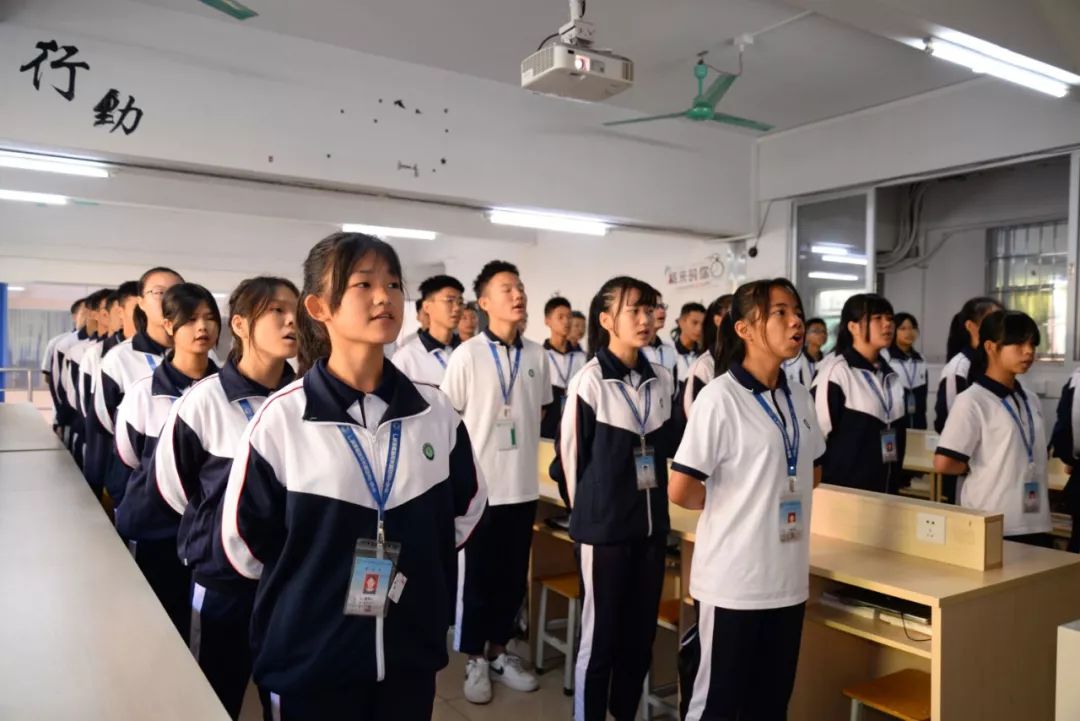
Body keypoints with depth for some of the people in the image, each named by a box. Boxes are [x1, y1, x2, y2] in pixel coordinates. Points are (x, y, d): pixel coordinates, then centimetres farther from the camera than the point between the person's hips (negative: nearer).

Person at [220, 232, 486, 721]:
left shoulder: (436, 413, -4)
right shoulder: (281, 419, -13)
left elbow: (466, 509, 11)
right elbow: (244, 538, -3)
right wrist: (311, 590, 6)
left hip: (411, 654, 3)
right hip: (308, 662, -3)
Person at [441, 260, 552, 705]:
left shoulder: (537, 356, 3)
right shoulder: (467, 355, -10)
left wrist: (523, 439, 11)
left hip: (523, 485, 4)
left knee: (513, 576, 14)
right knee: (477, 576, 9)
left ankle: (499, 652, 32)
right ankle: (474, 660, 25)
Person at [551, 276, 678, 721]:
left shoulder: (662, 381, 4)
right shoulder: (589, 382, -13)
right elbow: (569, 455, -8)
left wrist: (655, 502, 14)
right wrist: (587, 511, 2)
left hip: (651, 523, 6)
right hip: (603, 526, -5)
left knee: (641, 634, 15)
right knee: (600, 635, 5)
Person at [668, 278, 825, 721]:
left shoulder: (800, 398, 5)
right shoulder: (719, 398, -17)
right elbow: (680, 490, -18)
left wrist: (779, 497, 5)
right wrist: (730, 504, -1)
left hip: (787, 577, 7)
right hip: (733, 578, -6)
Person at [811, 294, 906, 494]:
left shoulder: (891, 376, 11)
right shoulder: (835, 373, -13)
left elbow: (897, 433, 19)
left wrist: (895, 484, 17)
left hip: (884, 489, 7)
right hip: (843, 490, -7)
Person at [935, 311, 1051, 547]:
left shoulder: (1031, 402, 10)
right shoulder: (971, 401, -12)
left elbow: (1033, 461, 17)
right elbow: (943, 463, -17)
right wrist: (979, 468, -1)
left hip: (1035, 524, 7)